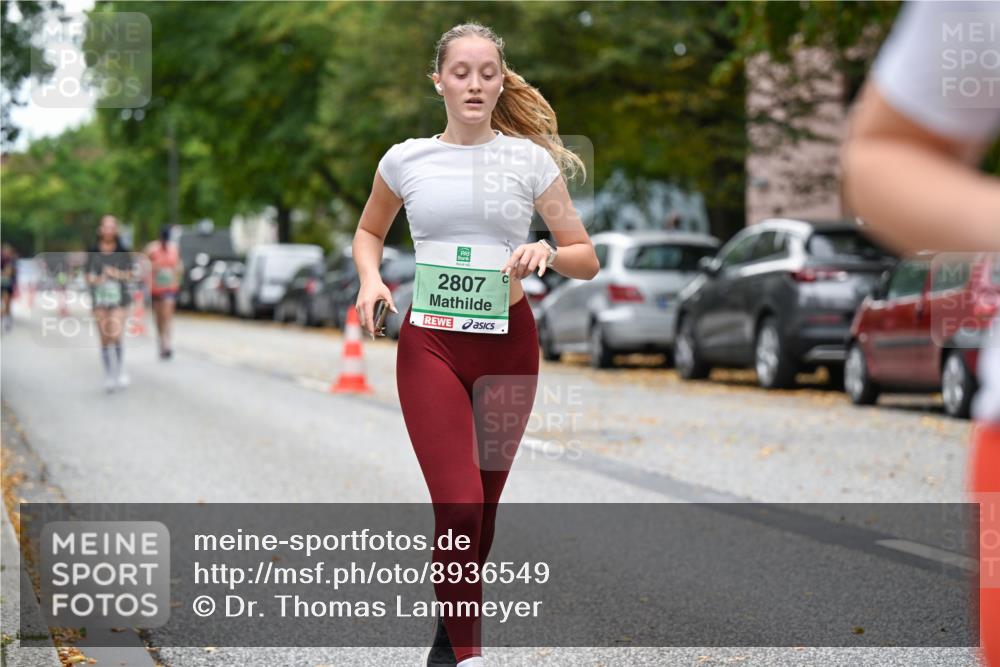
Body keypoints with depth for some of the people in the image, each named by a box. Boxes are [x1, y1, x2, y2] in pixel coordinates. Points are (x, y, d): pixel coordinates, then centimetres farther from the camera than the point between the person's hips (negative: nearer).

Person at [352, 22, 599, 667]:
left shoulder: (531, 159, 1)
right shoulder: (406, 159, 2)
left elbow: (587, 258, 5)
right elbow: (369, 232, 20)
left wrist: (547, 253, -17)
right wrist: (370, 278, 0)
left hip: (508, 342, 1)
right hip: (430, 342, -1)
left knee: (483, 504, 10)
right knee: (458, 505, -12)